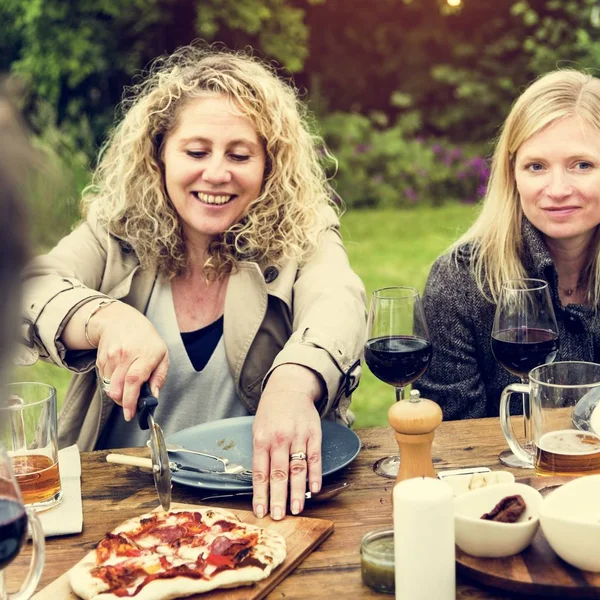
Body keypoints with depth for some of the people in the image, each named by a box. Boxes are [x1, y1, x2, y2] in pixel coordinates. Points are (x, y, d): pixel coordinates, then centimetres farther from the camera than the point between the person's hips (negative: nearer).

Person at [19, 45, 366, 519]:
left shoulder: (302, 237, 2)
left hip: (270, 493, -1)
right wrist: (107, 318, -30)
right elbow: (29, 290, -7)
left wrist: (292, 384, -41)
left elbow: (337, 302, -18)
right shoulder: (116, 231, 7)